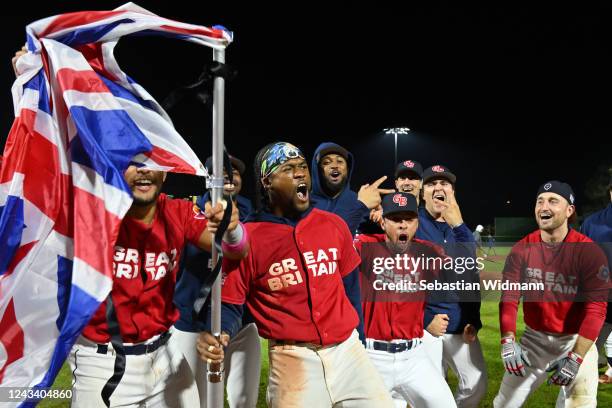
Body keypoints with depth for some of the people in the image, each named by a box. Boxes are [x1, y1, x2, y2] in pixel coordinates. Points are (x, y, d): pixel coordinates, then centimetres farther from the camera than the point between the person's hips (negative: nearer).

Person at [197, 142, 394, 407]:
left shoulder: (334, 225, 5)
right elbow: (229, 303, -4)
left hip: (347, 349, 4)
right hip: (293, 358, -4)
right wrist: (218, 334, -24)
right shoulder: (246, 238, -9)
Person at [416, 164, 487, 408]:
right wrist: (425, 319, -13)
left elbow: (471, 275, 6)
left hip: (461, 324, 5)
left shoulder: (461, 229, 11)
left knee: (477, 385, 9)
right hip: (425, 323, -5)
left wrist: (473, 320, -4)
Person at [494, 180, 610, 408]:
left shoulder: (588, 251, -15)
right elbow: (508, 298, -9)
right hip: (534, 337, 3)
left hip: (577, 339, -3)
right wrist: (508, 341, -25)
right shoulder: (522, 249, -5)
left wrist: (576, 358, -26)